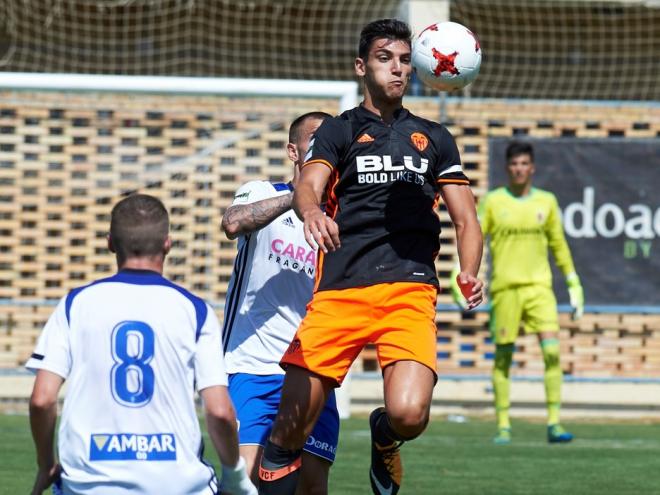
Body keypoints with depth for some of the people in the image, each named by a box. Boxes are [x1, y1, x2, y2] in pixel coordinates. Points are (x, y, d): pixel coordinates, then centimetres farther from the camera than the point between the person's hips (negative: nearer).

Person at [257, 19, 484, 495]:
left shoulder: (434, 137, 22)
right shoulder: (339, 130, 15)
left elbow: (465, 217, 19)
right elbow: (307, 185, -4)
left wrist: (469, 273, -2)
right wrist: (311, 213, -29)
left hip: (410, 290, 1)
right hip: (339, 291, -1)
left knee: (409, 413, -21)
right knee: (289, 431, -9)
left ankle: (384, 438, 14)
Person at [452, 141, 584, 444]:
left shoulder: (546, 202, 8)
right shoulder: (492, 202, 2)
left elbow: (559, 245, 16)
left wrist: (574, 285, 15)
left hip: (539, 286, 1)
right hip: (504, 288, -1)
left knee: (552, 350, -13)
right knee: (503, 356, 2)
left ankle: (554, 424, -10)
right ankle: (503, 426, 11)